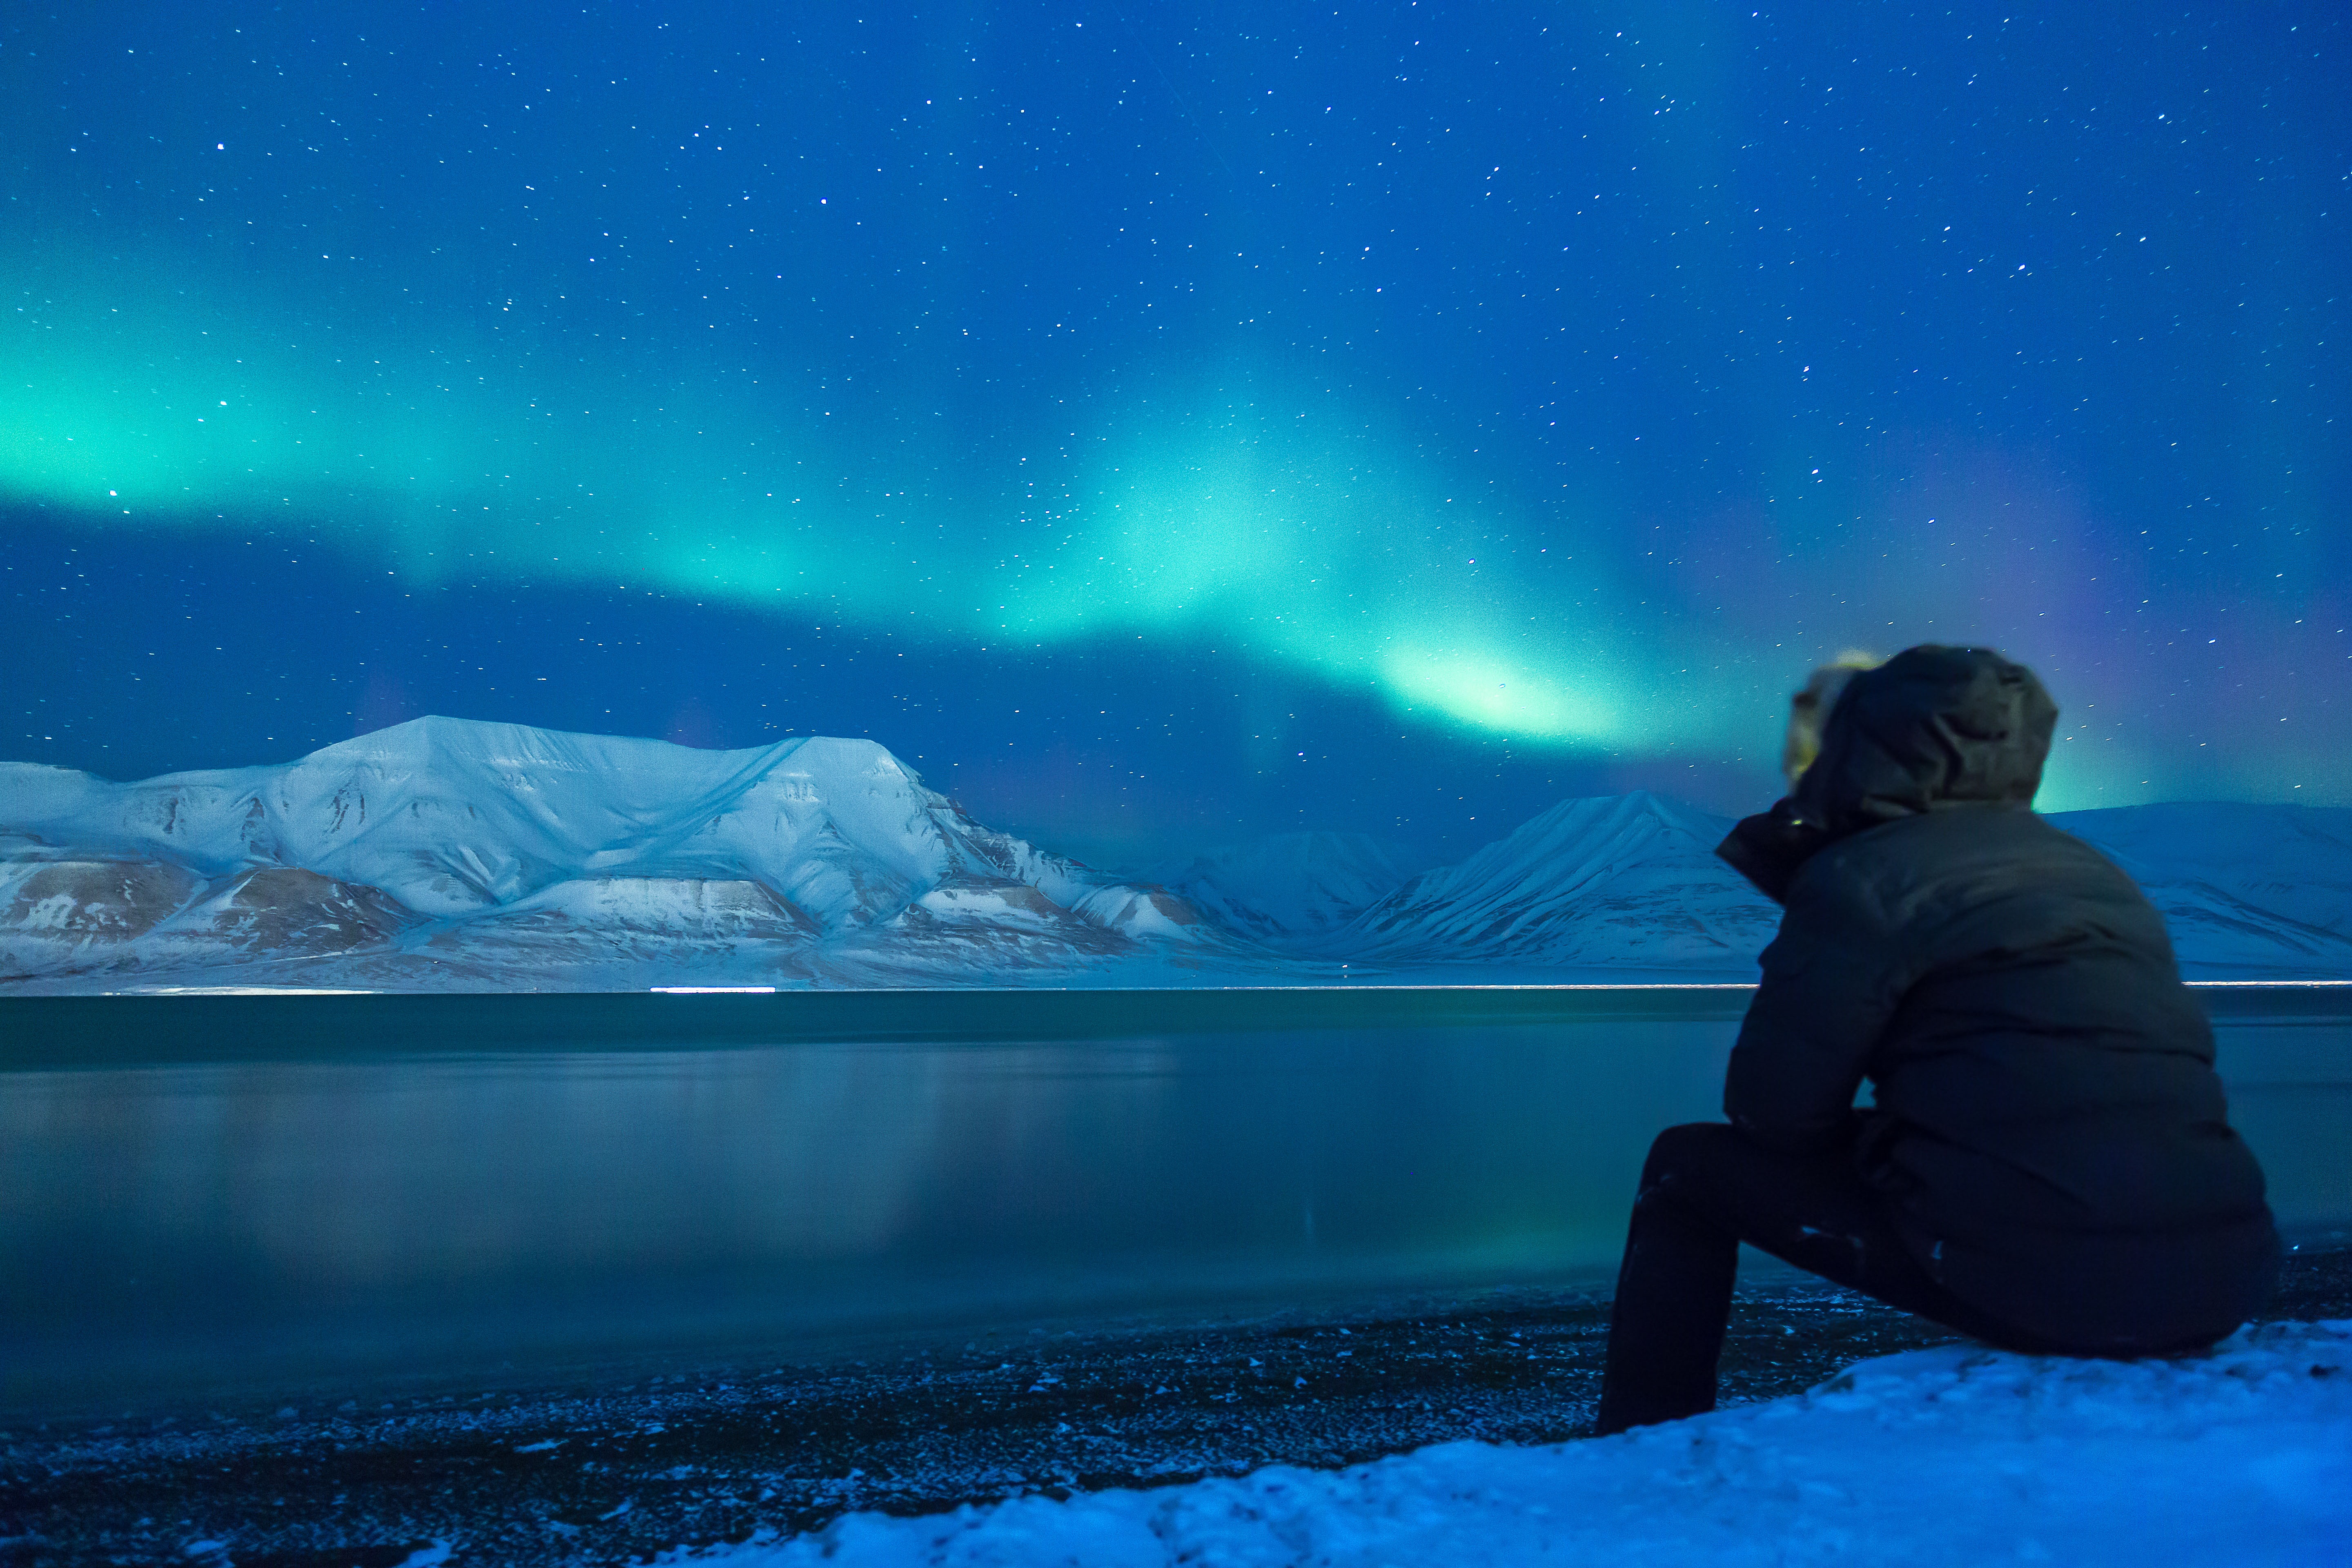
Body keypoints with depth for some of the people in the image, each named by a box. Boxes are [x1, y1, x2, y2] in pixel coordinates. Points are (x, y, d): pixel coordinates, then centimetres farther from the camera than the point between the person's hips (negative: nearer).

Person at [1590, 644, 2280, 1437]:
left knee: (1691, 1166, 7)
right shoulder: (2098, 874, 17)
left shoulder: (1863, 874, -5)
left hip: (2036, 1282, -7)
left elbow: (1769, 1111, -5)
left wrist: (1859, 1133, 17)